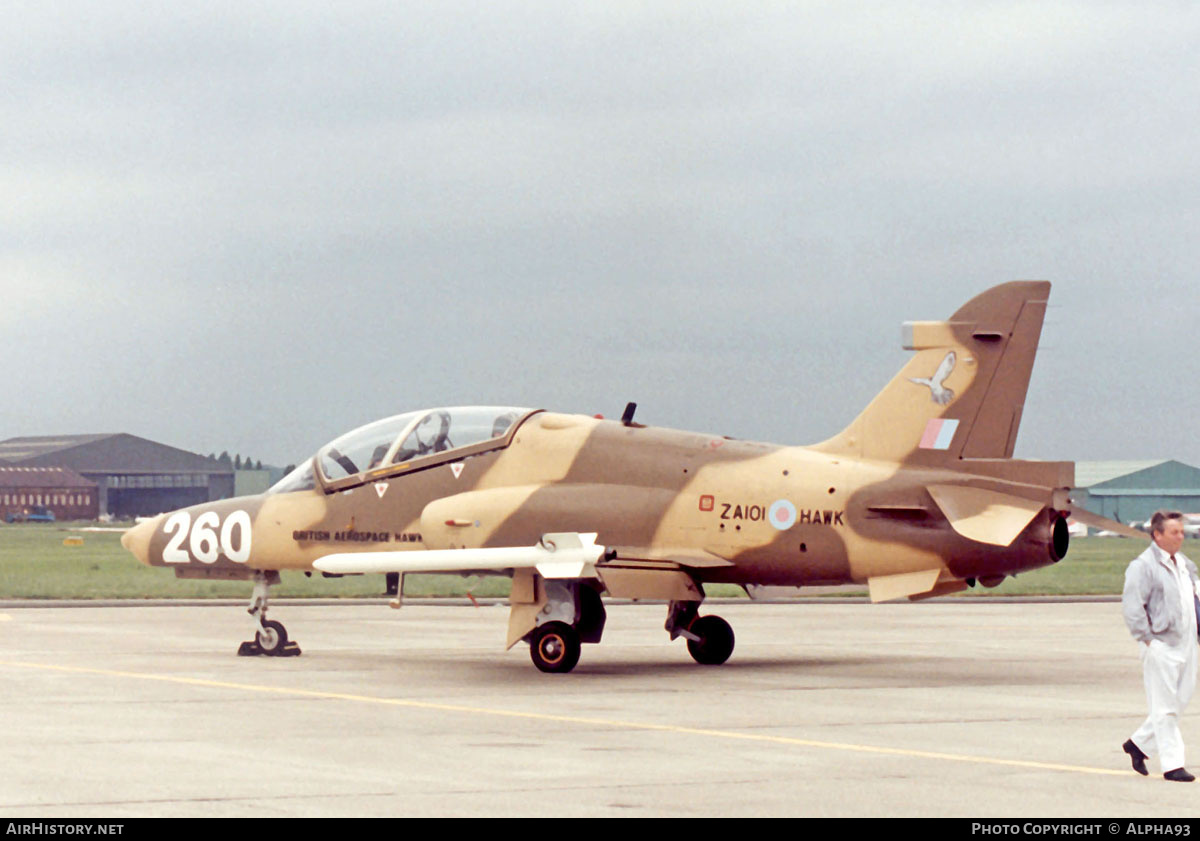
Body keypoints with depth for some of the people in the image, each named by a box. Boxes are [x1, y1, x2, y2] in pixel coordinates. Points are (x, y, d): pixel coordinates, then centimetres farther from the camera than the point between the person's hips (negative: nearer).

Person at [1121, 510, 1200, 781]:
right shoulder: (1143, 566, -10)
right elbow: (1132, 606, -15)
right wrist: (1147, 638, -17)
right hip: (1160, 646, -8)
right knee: (1165, 707, -4)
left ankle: (1139, 744, 26)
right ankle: (1172, 764, 0)